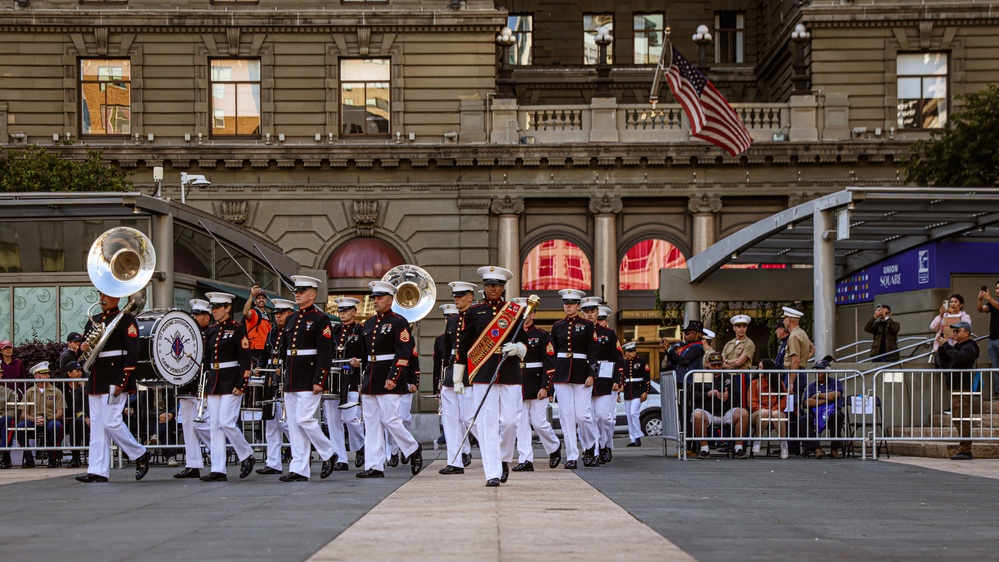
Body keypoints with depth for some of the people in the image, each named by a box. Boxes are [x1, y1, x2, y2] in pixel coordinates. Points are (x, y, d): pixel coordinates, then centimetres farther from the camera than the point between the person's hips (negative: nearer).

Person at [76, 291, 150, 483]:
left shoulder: (125, 319, -6)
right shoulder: (93, 320, 17)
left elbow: (133, 353, -12)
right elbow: (84, 348, 23)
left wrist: (121, 382, -18)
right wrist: (82, 347, -3)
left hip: (114, 380, -8)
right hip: (96, 380, 8)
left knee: (111, 422, -11)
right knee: (97, 425, 4)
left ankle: (140, 455, 8)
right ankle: (98, 471, 5)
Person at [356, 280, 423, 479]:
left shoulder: (398, 322, -6)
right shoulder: (369, 323, 16)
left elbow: (404, 354, -14)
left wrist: (393, 378, -21)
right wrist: (363, 379, 18)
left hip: (388, 382, -7)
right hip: (370, 381, 8)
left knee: (390, 420, -9)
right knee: (371, 423, 4)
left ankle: (414, 450, 14)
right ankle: (374, 466, 6)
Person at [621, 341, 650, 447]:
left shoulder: (642, 362, -1)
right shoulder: (623, 363, 10)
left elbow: (647, 378, -3)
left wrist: (645, 392, -9)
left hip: (638, 392, -5)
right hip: (627, 393, 5)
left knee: (634, 413, -17)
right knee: (629, 417, 5)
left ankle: (638, 437, -9)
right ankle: (633, 439, 9)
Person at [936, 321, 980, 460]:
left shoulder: (969, 348, -7)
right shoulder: (957, 346, 22)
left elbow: (957, 357, -26)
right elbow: (944, 363, 18)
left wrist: (946, 345, -15)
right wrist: (941, 348, 6)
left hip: (963, 388, -10)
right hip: (955, 388, 10)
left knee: (963, 421, -12)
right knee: (957, 419, 11)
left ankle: (964, 451, -14)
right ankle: (965, 451, 15)